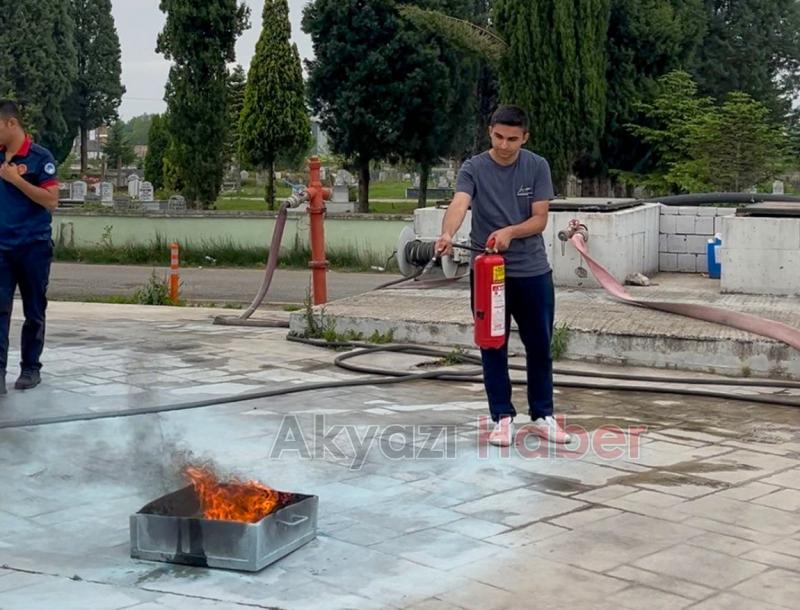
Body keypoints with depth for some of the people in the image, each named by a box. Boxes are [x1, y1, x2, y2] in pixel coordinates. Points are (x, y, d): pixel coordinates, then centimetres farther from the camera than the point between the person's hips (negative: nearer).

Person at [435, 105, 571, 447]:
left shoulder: (537, 167, -3)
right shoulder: (473, 169, -9)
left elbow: (540, 219, -7)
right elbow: (459, 204, -27)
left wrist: (509, 231, -27)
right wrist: (447, 234, -49)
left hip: (533, 272, 2)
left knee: (539, 347, 7)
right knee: (493, 347, 3)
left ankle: (542, 416, 19)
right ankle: (502, 418, 13)